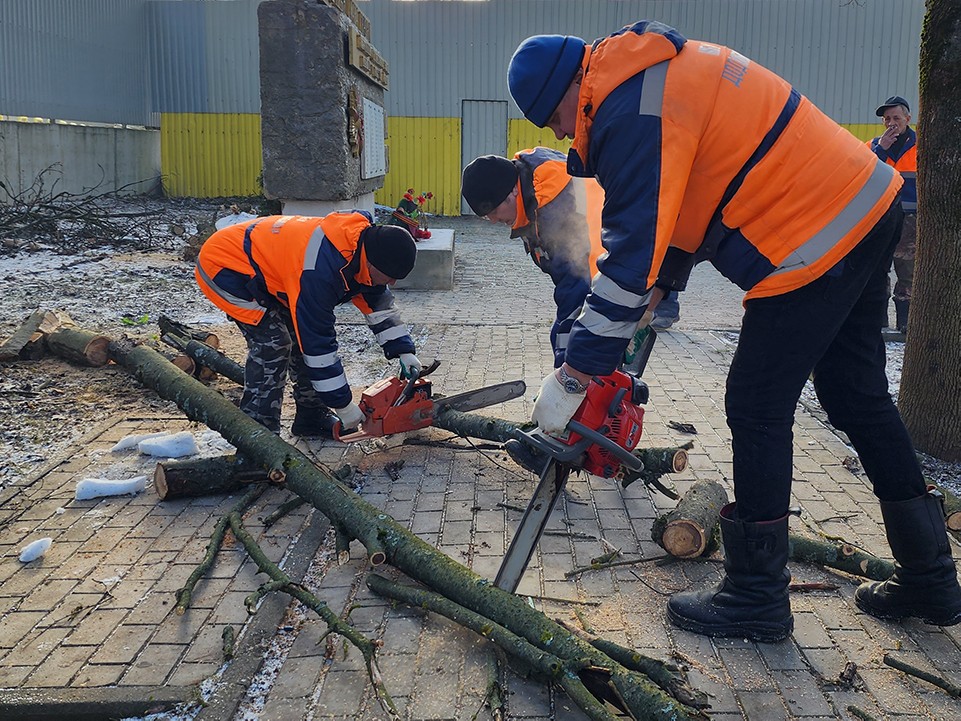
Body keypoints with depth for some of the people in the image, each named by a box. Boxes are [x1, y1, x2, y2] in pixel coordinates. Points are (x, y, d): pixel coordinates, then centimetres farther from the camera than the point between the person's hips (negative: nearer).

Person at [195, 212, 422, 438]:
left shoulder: (363, 241, -12)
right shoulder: (320, 269, -38)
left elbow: (379, 302, 3)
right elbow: (318, 344, -31)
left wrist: (404, 351, -3)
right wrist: (343, 405, -23)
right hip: (224, 266, -9)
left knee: (302, 333, 4)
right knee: (273, 343, -18)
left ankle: (312, 417, 16)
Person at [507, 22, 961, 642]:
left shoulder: (631, 109, -18)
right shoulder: (652, 70, 14)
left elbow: (633, 253, -21)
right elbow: (674, 203, 20)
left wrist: (573, 379, -17)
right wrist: (661, 287, 14)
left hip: (816, 240, -10)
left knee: (758, 410, -2)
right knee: (859, 399, 17)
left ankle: (756, 599, 12)